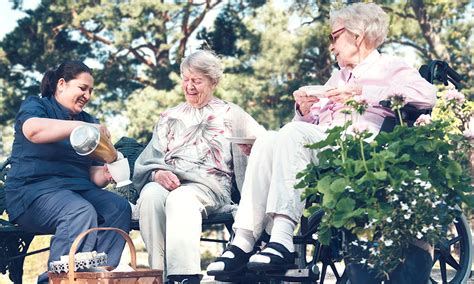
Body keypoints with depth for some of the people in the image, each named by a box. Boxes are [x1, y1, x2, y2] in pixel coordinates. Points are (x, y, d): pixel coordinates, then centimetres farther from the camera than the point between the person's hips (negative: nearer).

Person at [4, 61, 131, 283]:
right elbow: (33, 130, -20)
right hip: (33, 188, -6)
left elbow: (93, 172, 16)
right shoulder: (35, 105, 7)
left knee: (119, 207, -23)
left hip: (79, 189, 6)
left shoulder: (88, 121, 23)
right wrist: (82, 127, -25)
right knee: (81, 211, -35)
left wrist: (105, 175, -9)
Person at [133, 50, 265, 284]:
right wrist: (157, 173, -8)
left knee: (180, 198, -38)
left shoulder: (231, 114, 22)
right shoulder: (170, 117, 30)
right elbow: (151, 156, 17)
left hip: (208, 183, -3)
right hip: (167, 181, 3)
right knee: (150, 195, -34)